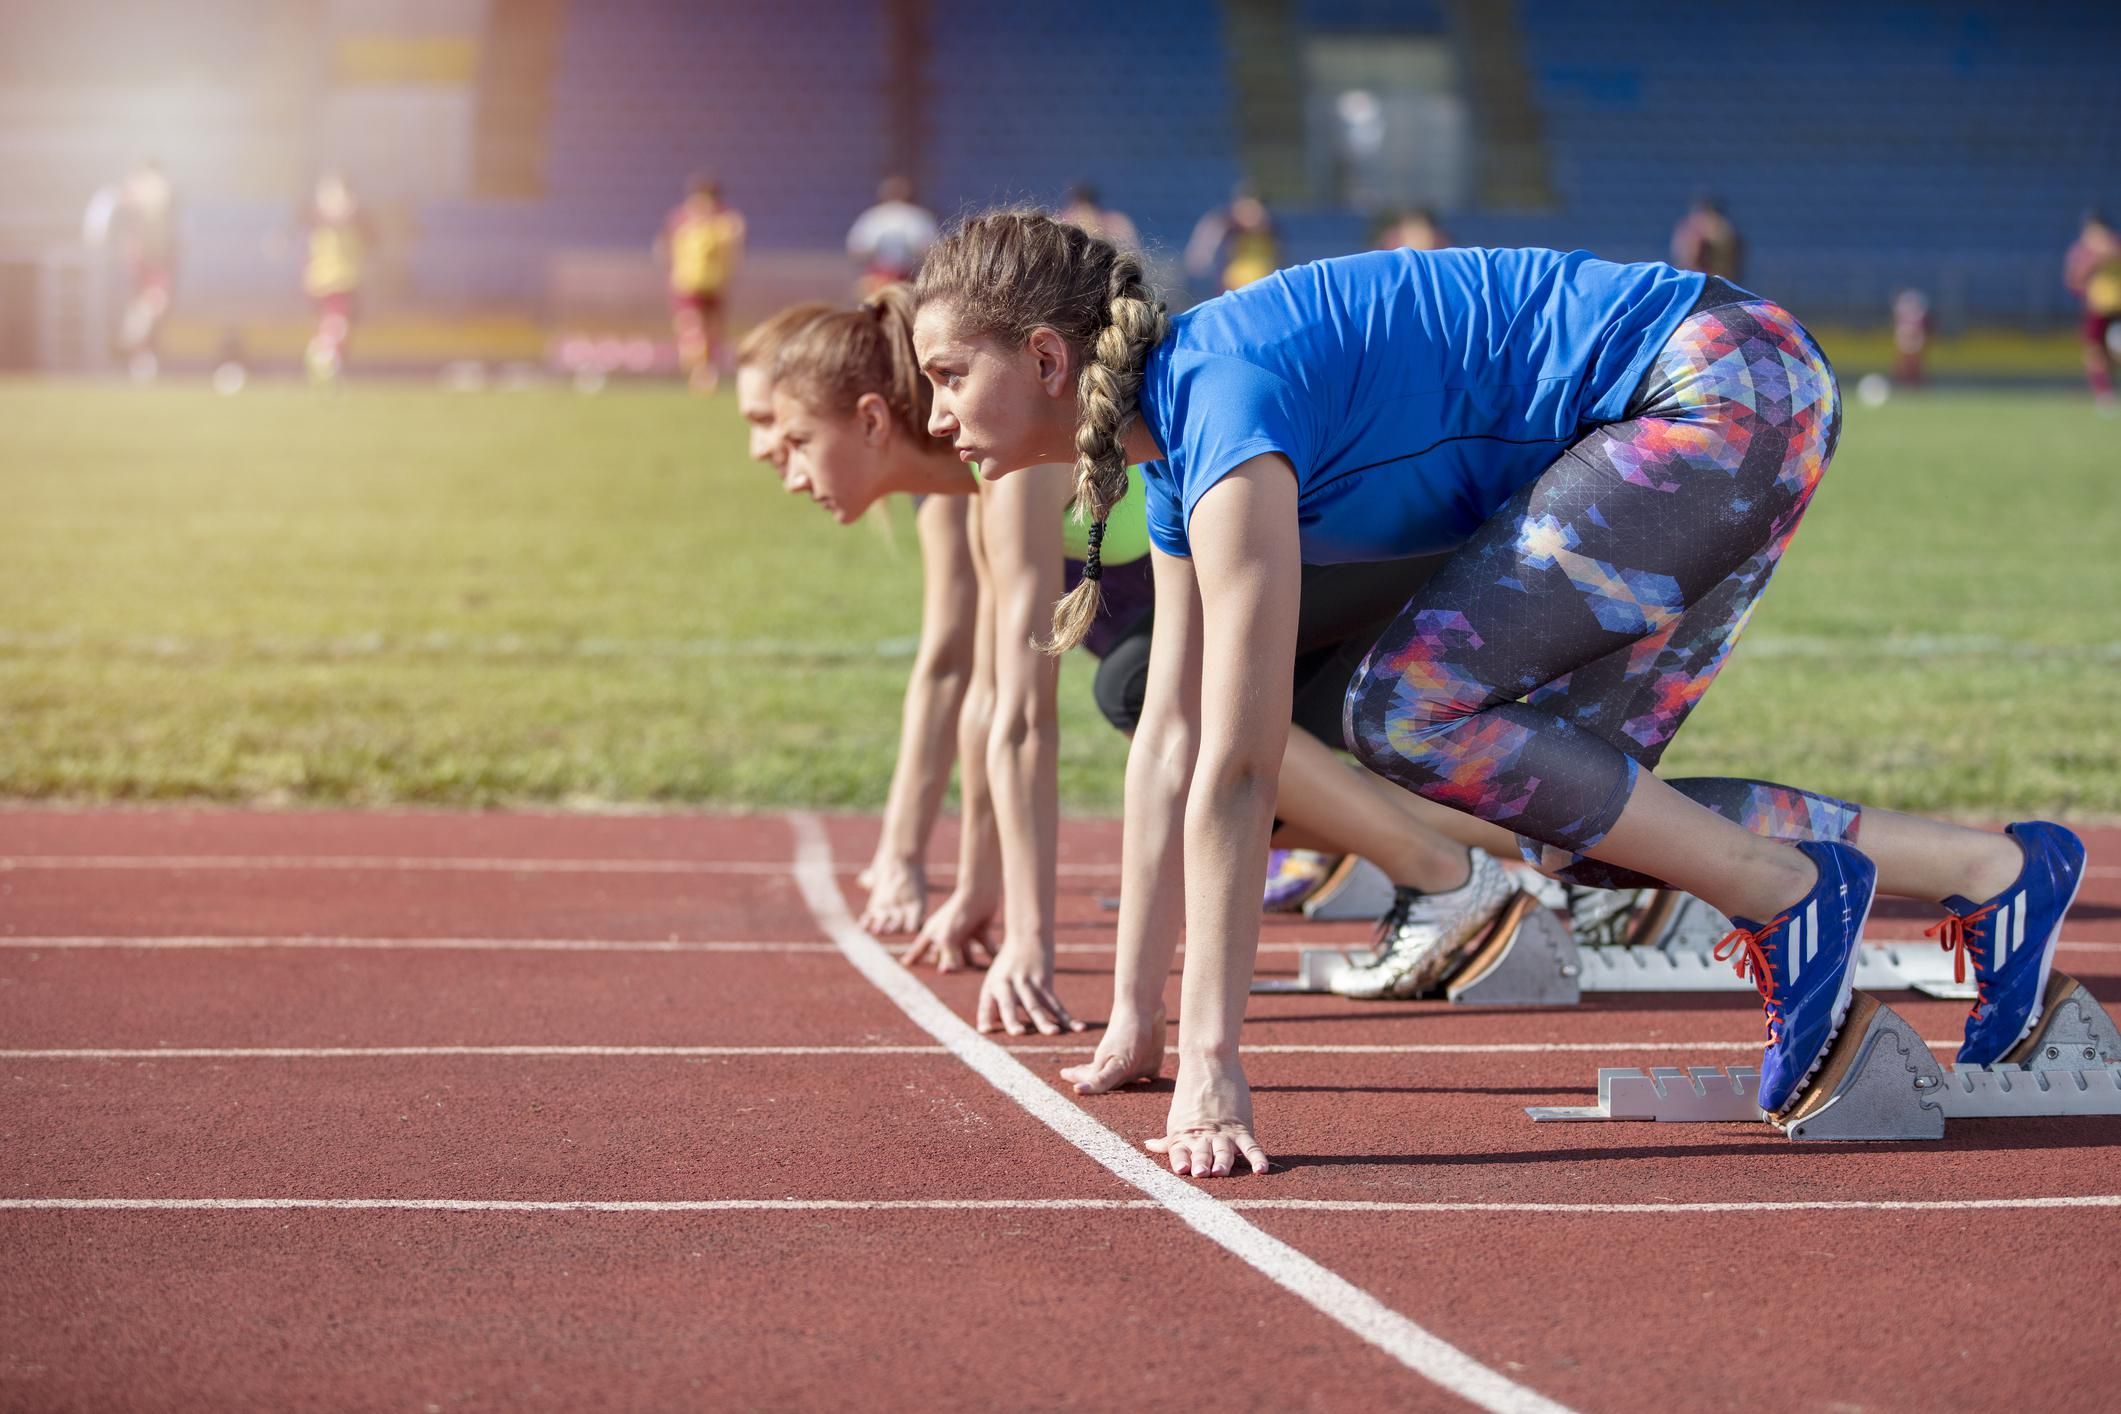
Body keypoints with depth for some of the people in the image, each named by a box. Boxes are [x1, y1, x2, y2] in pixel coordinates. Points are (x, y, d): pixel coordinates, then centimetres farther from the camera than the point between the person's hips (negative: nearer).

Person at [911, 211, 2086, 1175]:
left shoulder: (1227, 404, -21)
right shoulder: (1172, 444, 8)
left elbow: (1236, 768, -24)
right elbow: (1169, 745, 14)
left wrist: (1212, 1058, -23)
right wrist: (1133, 1016, 15)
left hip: (1731, 390, -10)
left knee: (1407, 712, -15)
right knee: (1563, 804, 8)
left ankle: (1786, 894, -6)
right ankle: (1995, 873, 13)